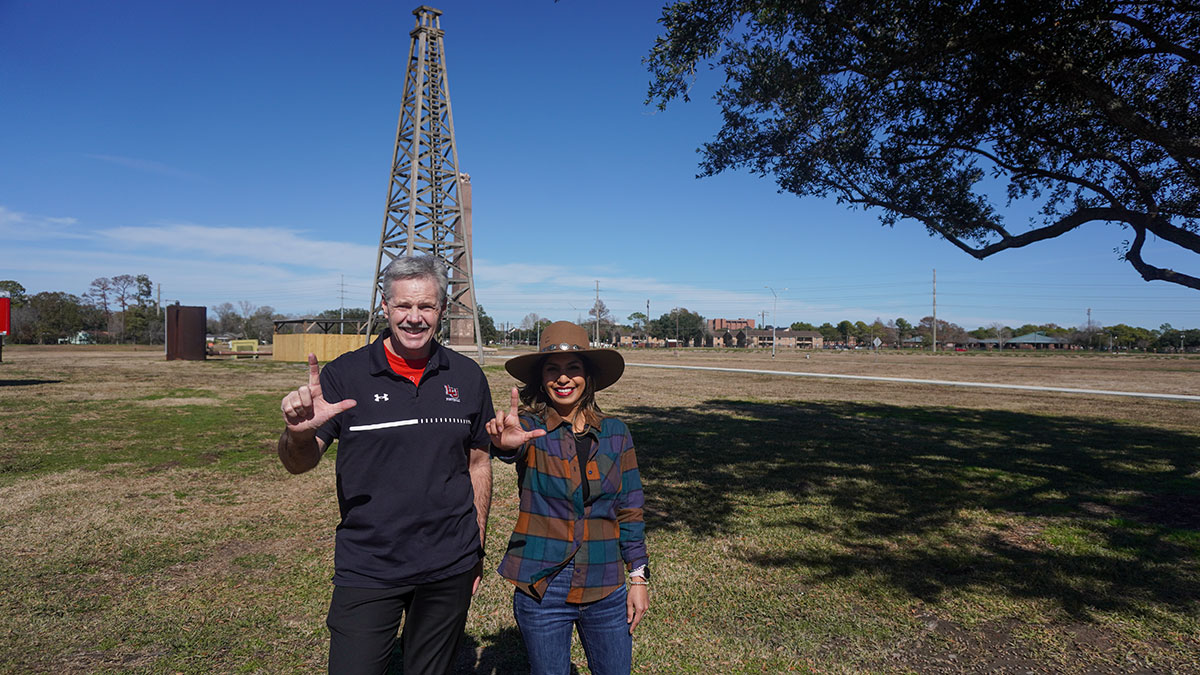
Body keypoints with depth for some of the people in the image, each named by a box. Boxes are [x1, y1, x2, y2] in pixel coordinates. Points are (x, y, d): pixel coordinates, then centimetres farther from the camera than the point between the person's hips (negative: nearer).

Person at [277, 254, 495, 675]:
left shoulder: (467, 377, 0)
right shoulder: (345, 375, -8)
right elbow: (299, 463, -10)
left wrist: (477, 547, 11)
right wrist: (299, 434, -33)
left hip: (450, 569, 3)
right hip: (367, 569, -2)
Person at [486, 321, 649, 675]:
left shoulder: (615, 433, -1)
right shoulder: (530, 428, -8)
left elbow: (629, 510, 4)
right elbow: (513, 443, -33)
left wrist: (639, 577, 2)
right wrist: (505, 442, -56)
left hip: (605, 590, 2)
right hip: (541, 590, -2)